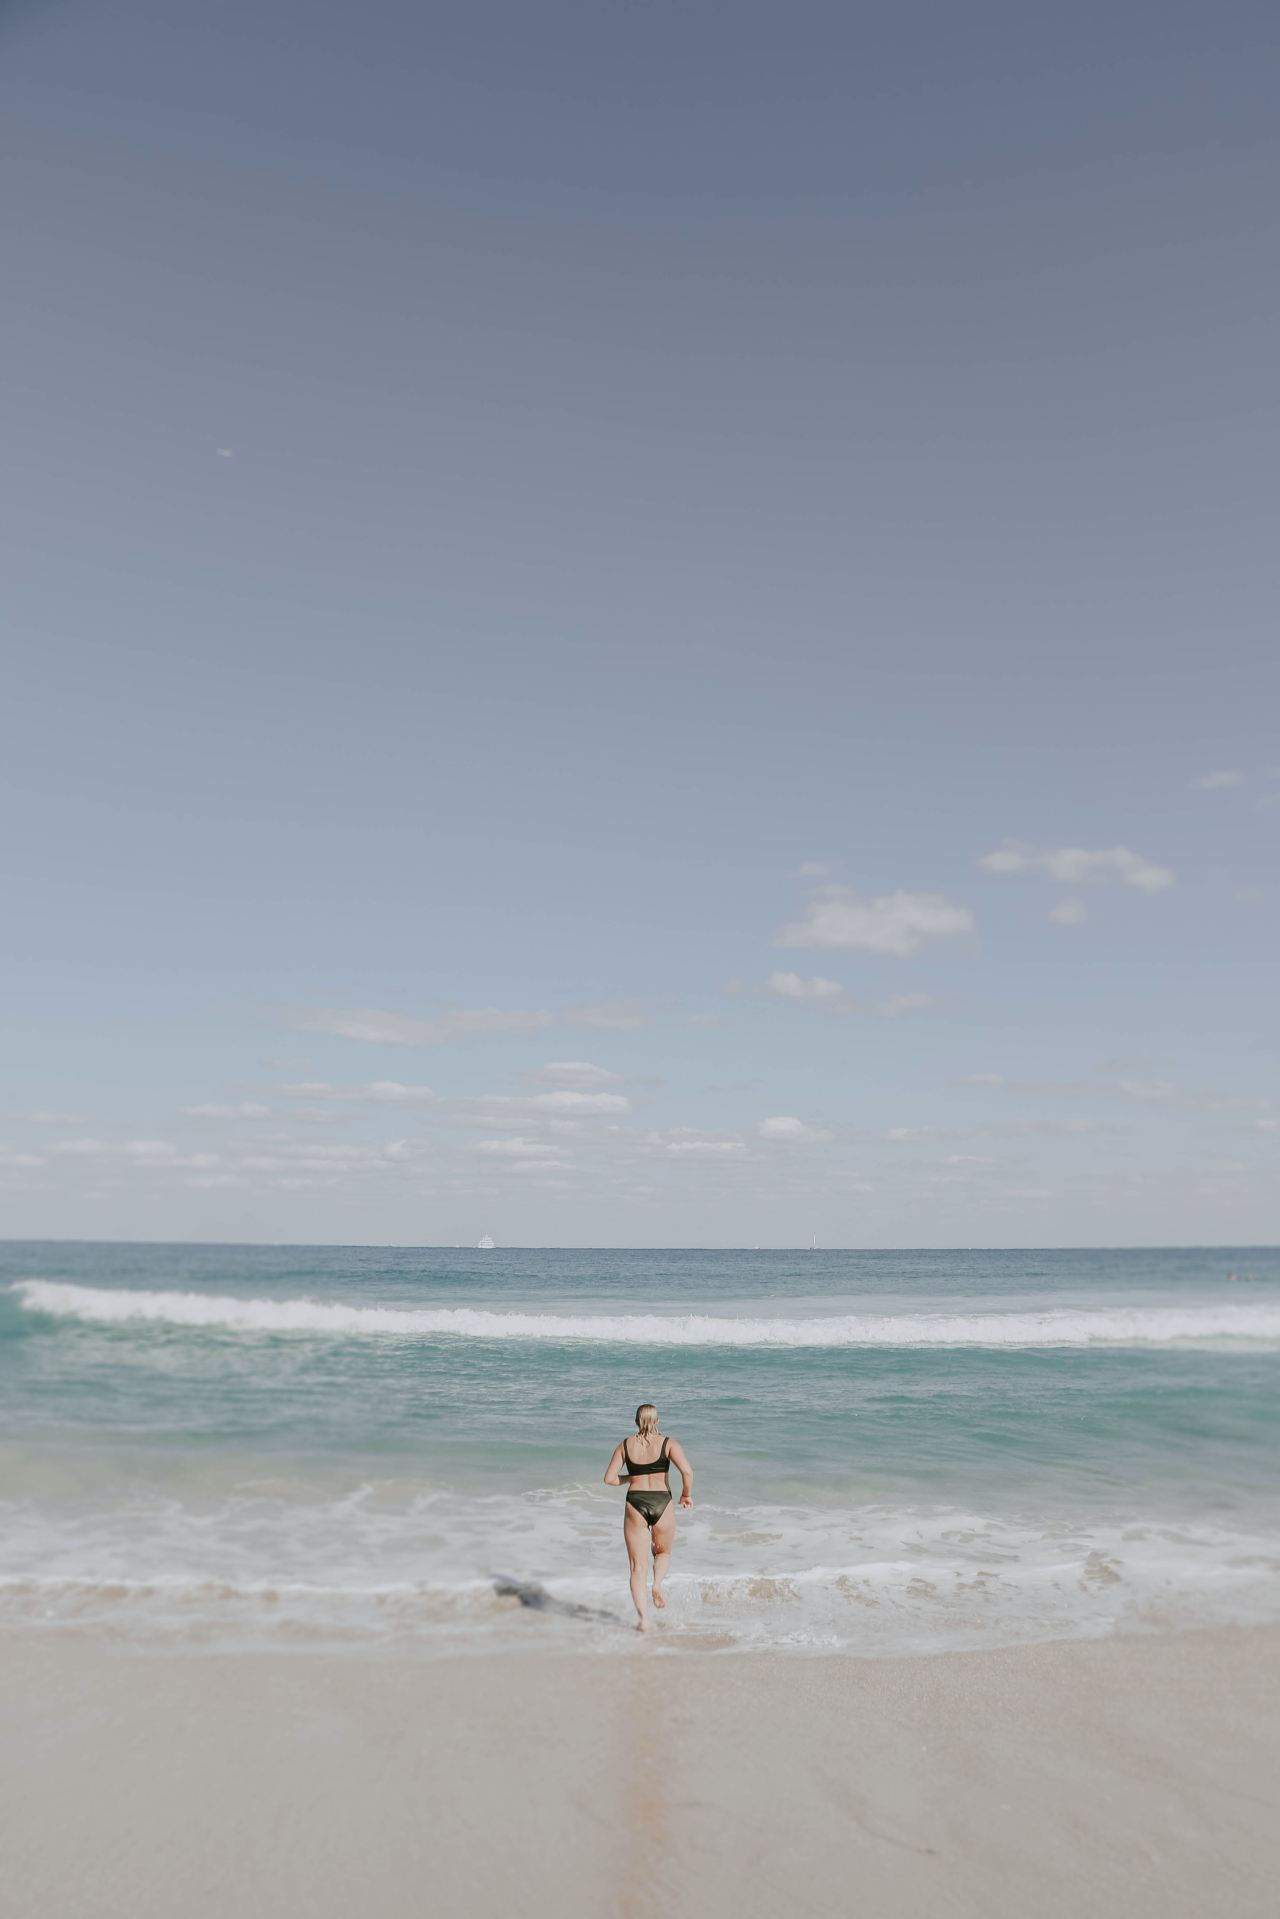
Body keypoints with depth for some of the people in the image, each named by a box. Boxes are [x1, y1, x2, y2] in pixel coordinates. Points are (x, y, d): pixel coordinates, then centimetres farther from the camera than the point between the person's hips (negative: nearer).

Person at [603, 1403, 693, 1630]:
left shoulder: (625, 1445, 3)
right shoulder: (668, 1443, -2)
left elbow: (609, 1478, 0)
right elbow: (687, 1471, -15)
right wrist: (687, 1494, 2)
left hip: (635, 1504, 1)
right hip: (662, 1503, -1)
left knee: (638, 1566, 7)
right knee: (663, 1552, 25)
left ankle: (643, 1617, -5)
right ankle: (658, 1583, -3)